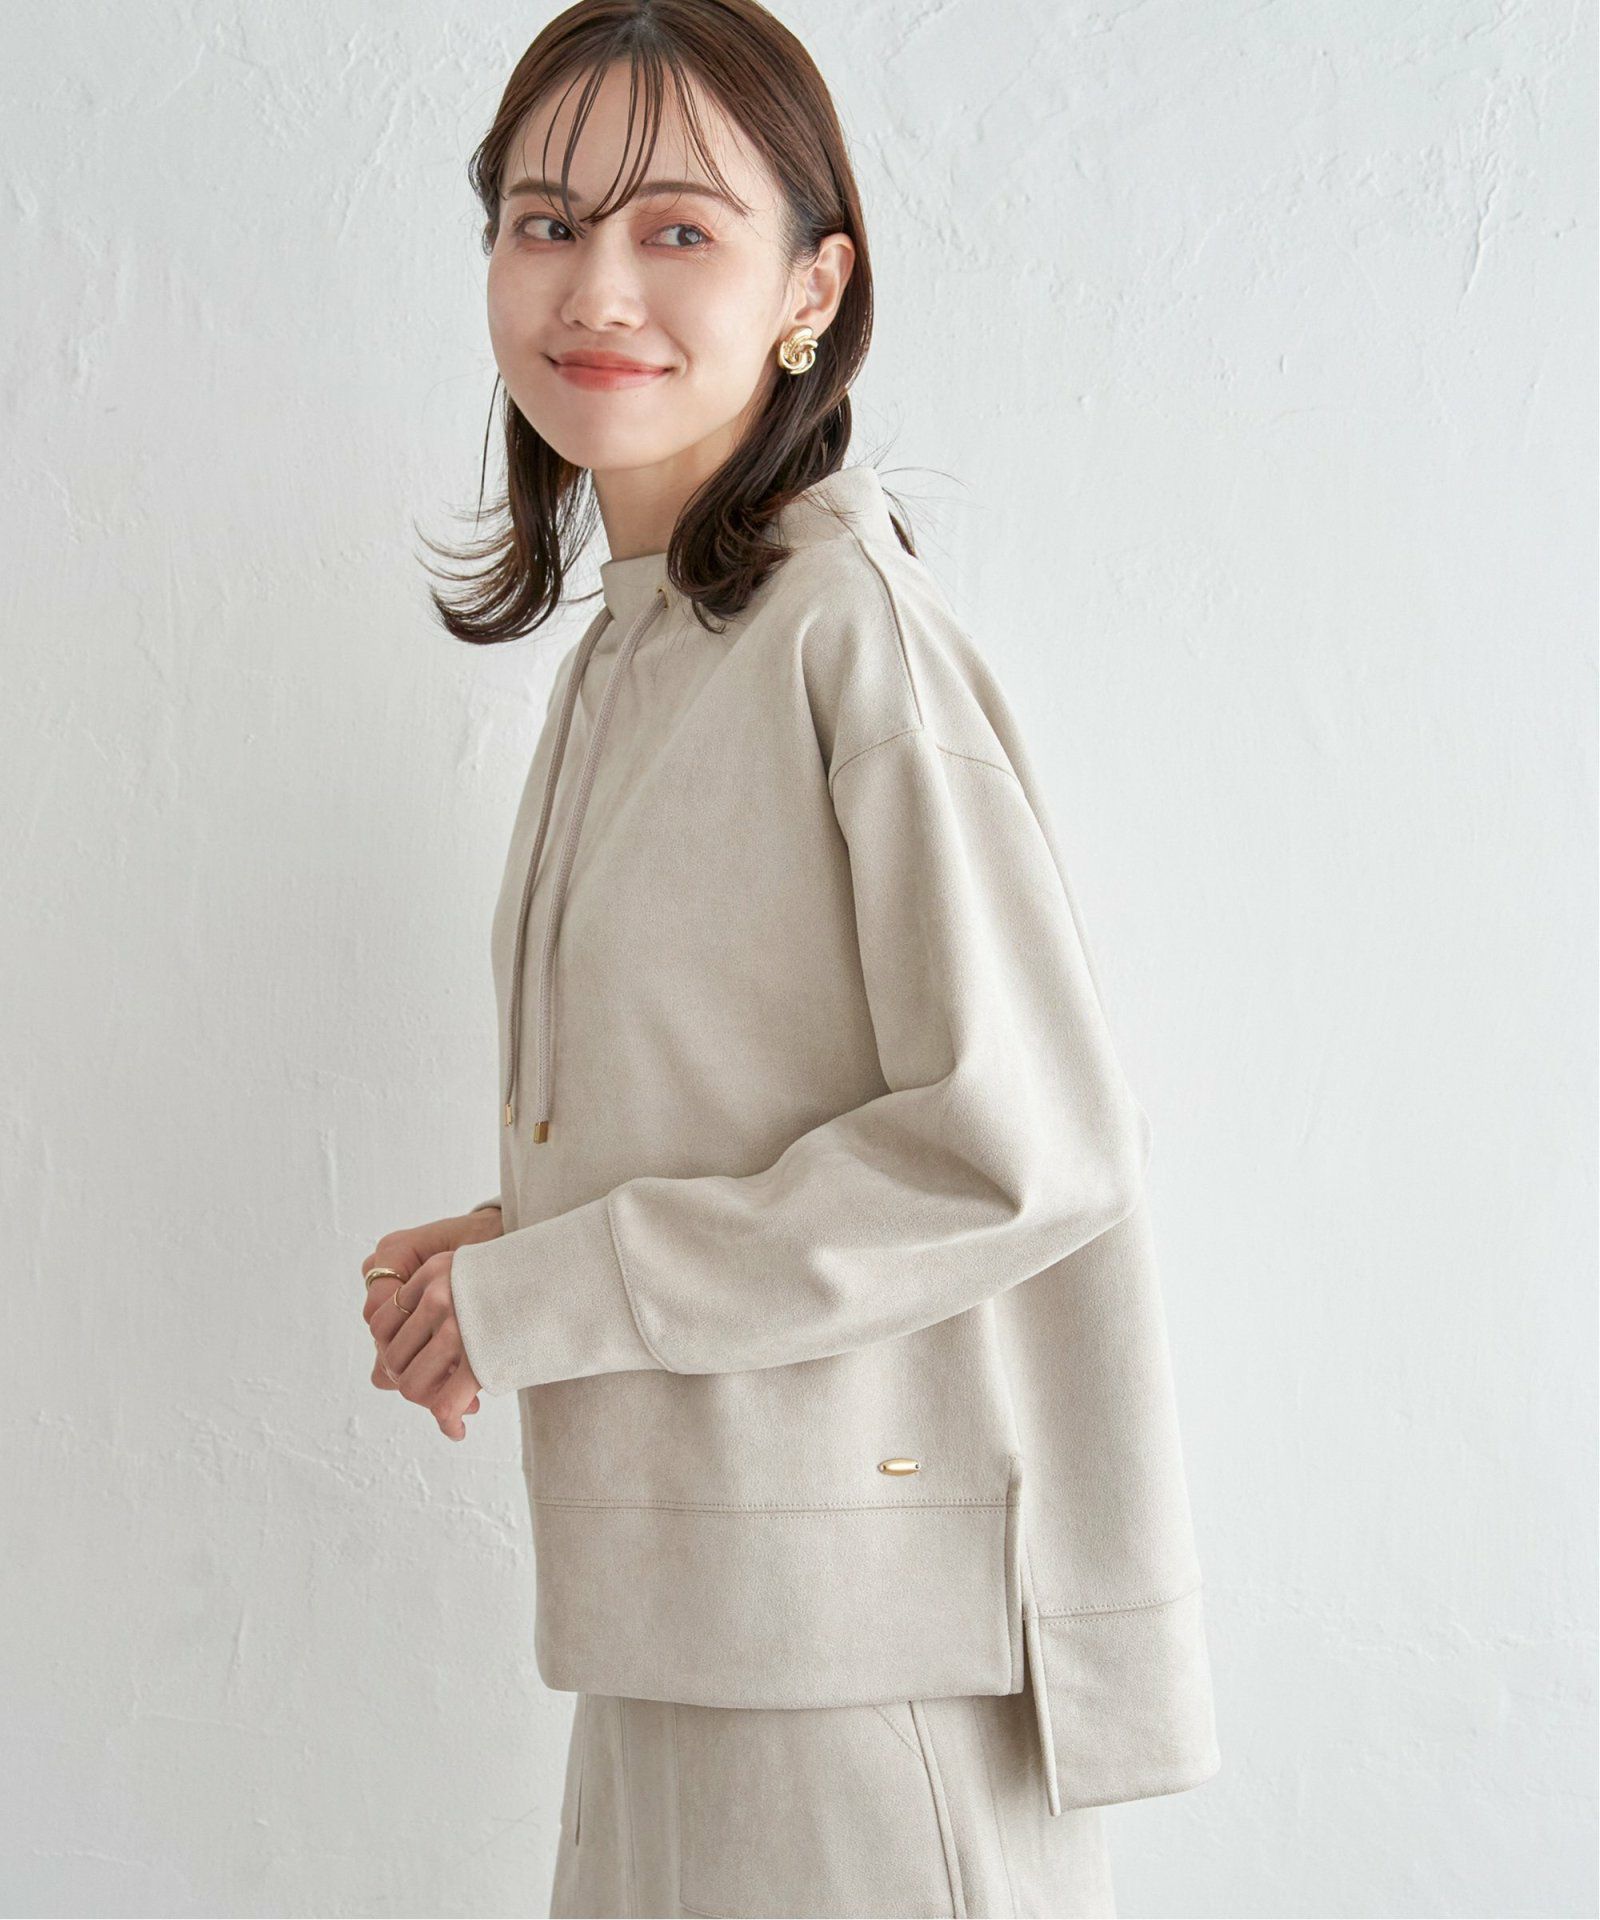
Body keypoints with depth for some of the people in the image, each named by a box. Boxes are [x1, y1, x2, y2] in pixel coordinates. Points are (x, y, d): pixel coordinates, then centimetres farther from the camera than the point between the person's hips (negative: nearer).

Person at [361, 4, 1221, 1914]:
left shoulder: (849, 626, -15)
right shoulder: (626, 646, 11)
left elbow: (1025, 1148, -20)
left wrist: (541, 1295, -14)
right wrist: (504, 1251, 2)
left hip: (869, 1613, -8)